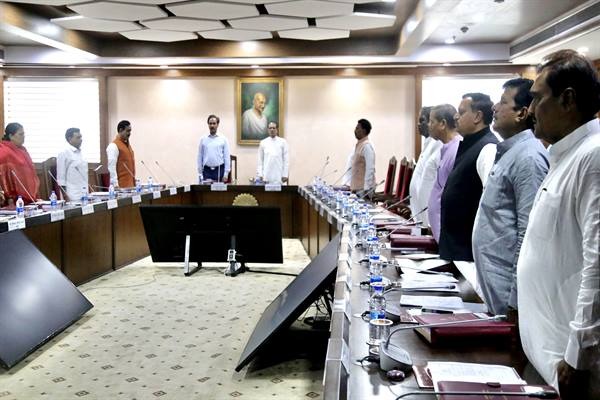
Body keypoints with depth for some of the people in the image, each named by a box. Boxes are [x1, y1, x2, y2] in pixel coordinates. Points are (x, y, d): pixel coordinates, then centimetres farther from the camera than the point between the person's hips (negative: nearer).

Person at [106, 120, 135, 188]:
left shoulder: (127, 144, 18)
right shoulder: (114, 146, -9)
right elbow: (111, 167, -15)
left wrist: (134, 181, 18)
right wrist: (115, 185, -20)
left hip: (131, 184, 8)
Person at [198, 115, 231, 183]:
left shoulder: (223, 139, 2)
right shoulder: (203, 139, 6)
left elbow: (227, 157, 0)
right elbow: (200, 157, 7)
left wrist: (226, 174, -7)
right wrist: (200, 173, 2)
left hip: (219, 170, -1)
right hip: (207, 171, 1)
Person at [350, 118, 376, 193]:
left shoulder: (367, 146, -13)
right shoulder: (358, 145, 14)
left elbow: (370, 169, -18)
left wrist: (366, 189, -21)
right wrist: (352, 186, 18)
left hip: (364, 188, -9)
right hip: (356, 187, 9)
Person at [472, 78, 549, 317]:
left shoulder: (528, 157, -17)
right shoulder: (507, 152, 12)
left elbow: (529, 232, -21)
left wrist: (516, 300, -19)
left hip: (506, 285, -9)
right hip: (492, 280, 9)